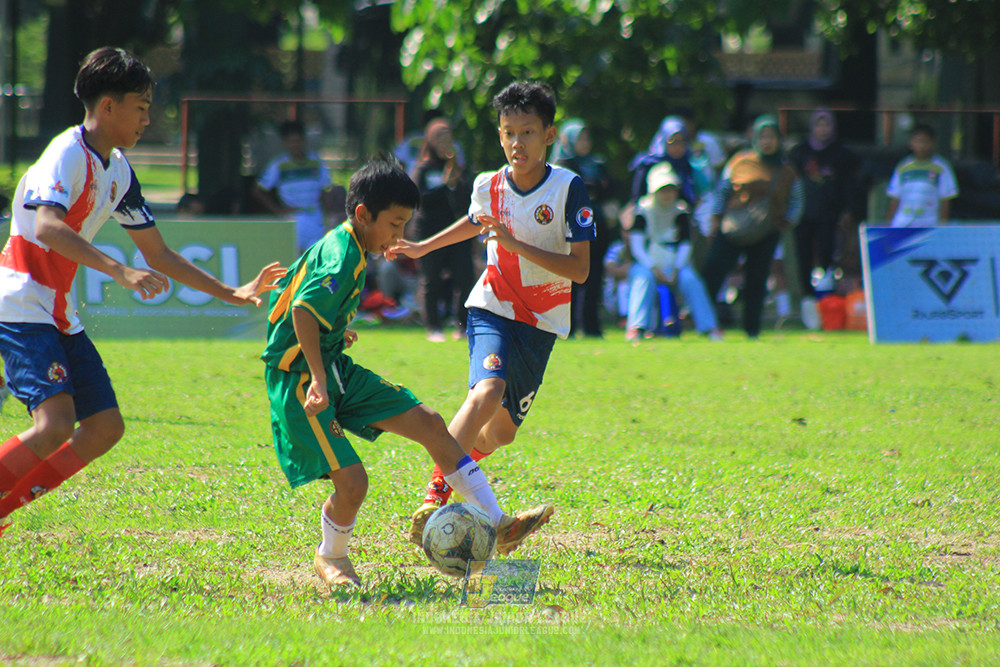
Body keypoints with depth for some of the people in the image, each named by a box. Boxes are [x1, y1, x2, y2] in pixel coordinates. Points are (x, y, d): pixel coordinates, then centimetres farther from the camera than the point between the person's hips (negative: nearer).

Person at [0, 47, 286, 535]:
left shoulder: (118, 171, 13)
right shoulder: (68, 154, -15)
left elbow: (157, 254, 20)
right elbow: (47, 227, -34)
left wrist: (231, 294, 17)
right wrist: (120, 271, -42)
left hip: (59, 313, 9)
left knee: (105, 427, 3)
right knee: (55, 425, -24)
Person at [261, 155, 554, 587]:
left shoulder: (338, 245, 11)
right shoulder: (341, 256, -21)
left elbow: (294, 290, 26)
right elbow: (303, 311, -34)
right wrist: (318, 381, -37)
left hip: (334, 368, 11)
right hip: (297, 379, -11)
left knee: (428, 423, 3)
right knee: (352, 481, -17)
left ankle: (499, 526, 5)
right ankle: (330, 558, 16)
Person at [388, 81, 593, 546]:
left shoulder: (568, 188, -13)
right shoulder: (488, 186, -3)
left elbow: (580, 269, -17)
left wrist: (516, 245, -25)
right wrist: (423, 248, 25)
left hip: (542, 322, 1)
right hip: (493, 309, -1)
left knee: (502, 430, 8)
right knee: (488, 391, -29)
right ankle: (435, 495, -34)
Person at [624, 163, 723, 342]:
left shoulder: (681, 213, 6)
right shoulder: (643, 211, -2)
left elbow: (685, 245, -2)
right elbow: (636, 245, -11)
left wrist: (676, 269, -18)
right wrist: (653, 268, -24)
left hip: (674, 263, 2)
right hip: (647, 262, -2)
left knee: (690, 279, -28)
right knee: (644, 278, -36)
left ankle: (710, 327, -26)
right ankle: (636, 327, -43)